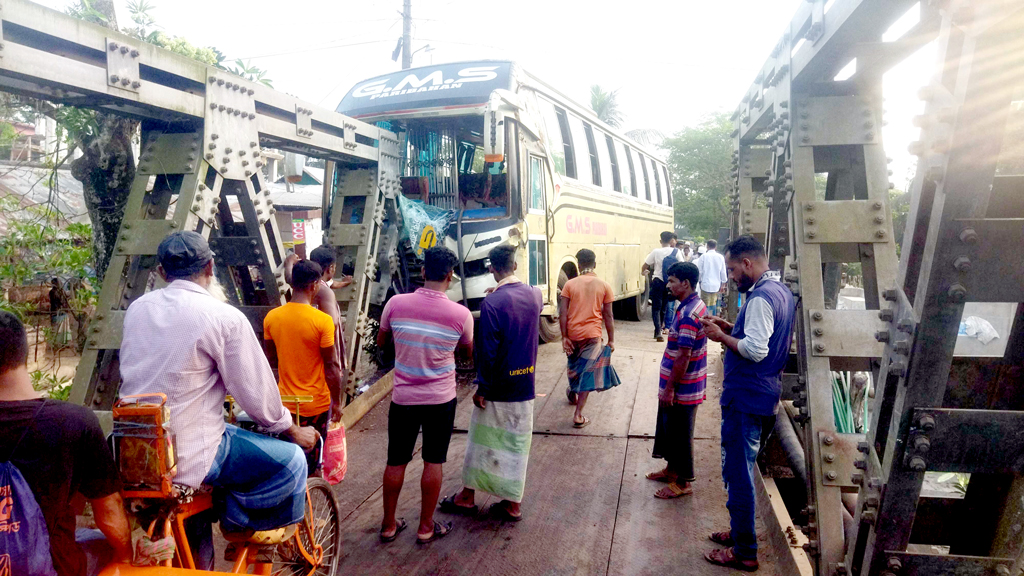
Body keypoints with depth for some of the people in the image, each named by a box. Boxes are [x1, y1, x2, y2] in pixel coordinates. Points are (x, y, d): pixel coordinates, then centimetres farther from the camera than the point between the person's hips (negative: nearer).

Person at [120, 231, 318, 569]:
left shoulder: (137, 309, 5)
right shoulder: (225, 317, -14)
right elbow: (257, 395, -11)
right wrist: (294, 431, 8)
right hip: (186, 456, -7)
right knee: (290, 460, 1)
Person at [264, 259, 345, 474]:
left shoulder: (272, 317, -5)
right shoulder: (323, 321, -20)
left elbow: (271, 359, 7)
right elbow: (331, 367, -15)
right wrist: (337, 402, -5)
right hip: (316, 404, -4)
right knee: (311, 459, 13)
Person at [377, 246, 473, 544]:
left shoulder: (396, 304, -11)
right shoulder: (460, 314, -13)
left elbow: (381, 343, 6)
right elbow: (467, 354, 4)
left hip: (403, 397, 2)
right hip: (441, 399, -1)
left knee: (396, 462, 15)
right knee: (433, 462, 11)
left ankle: (389, 525, 27)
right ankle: (426, 527, 22)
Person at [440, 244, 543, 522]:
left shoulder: (492, 303, -19)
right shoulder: (535, 295, -1)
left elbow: (487, 351, -18)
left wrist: (482, 388, -9)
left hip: (497, 387, -5)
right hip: (525, 385, 5)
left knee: (481, 442, 11)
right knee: (518, 444, 13)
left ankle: (467, 496, 24)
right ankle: (513, 503, 19)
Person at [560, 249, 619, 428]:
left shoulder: (570, 284, -2)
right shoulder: (604, 286, -2)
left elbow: (563, 313, -6)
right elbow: (608, 316, -1)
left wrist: (564, 337, -2)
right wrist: (611, 340, 5)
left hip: (572, 334, 2)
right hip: (592, 334, -2)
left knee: (574, 365, 26)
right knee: (587, 372, 2)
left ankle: (573, 393, 50)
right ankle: (578, 415, -2)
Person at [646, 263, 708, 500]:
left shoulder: (688, 314, -25)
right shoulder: (696, 306, 8)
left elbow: (683, 357, -25)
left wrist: (670, 388, -20)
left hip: (682, 388, -10)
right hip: (685, 385, 10)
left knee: (680, 433, 4)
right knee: (669, 427, 22)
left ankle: (683, 482, 18)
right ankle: (672, 469, 38)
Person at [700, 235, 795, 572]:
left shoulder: (761, 298, -20)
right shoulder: (780, 291, 12)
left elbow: (755, 350, -27)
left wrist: (721, 336, -13)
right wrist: (731, 329, 9)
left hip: (746, 397, -10)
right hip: (762, 393, 10)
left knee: (738, 472, -1)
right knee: (743, 469, 21)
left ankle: (744, 552, 9)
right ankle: (741, 532, 34)